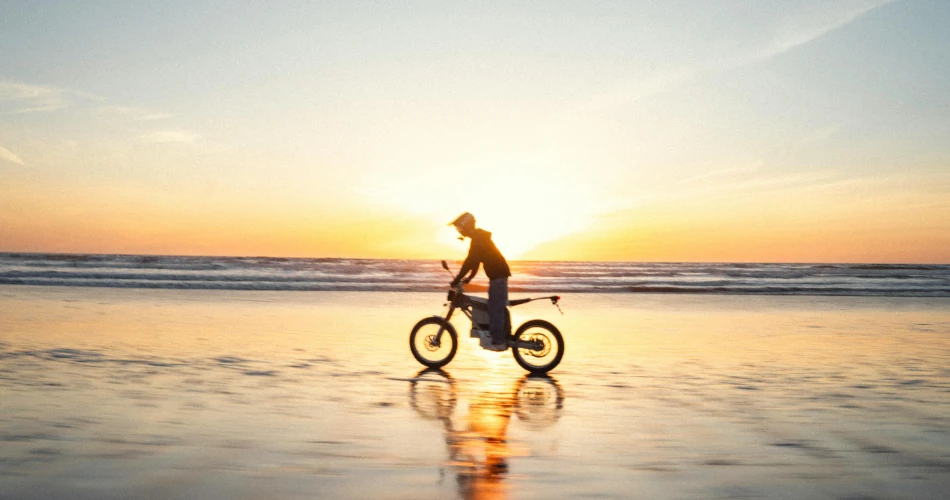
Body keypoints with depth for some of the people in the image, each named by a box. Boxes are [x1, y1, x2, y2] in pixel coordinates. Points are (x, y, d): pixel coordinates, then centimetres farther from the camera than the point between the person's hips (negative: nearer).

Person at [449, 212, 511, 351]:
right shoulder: (480, 237, 16)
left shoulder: (478, 239, -16)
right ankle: (505, 338, 19)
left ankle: (498, 342, -8)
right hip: (500, 273, 10)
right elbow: (475, 260, 24)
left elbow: (470, 261, -20)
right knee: (500, 308, 14)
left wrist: (457, 280, -17)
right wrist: (469, 277, 25)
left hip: (497, 275, -10)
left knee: (495, 309, -9)